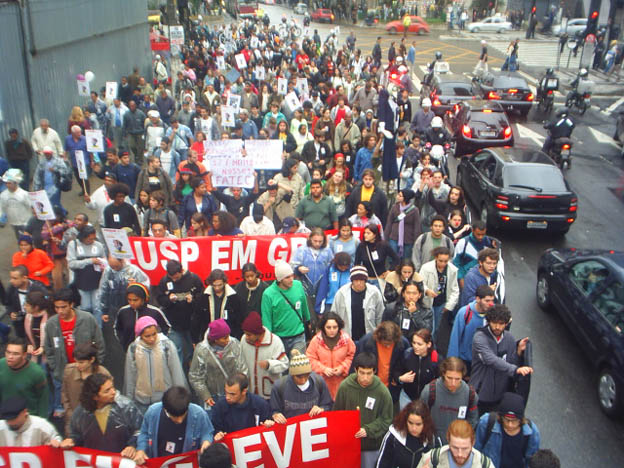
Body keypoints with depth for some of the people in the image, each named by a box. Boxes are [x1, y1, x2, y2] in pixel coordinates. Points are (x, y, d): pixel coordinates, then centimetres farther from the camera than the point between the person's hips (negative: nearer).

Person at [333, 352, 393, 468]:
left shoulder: (382, 391, -16)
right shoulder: (345, 386, -13)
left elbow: (386, 419, -7)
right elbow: (337, 413, 1)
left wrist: (368, 430, -19)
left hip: (372, 443, -1)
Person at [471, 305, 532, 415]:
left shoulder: (509, 338, 2)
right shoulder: (480, 337, -15)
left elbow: (513, 364, 2)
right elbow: (491, 360, -30)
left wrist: (519, 351, -14)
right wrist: (515, 369, -40)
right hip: (479, 394, -4)